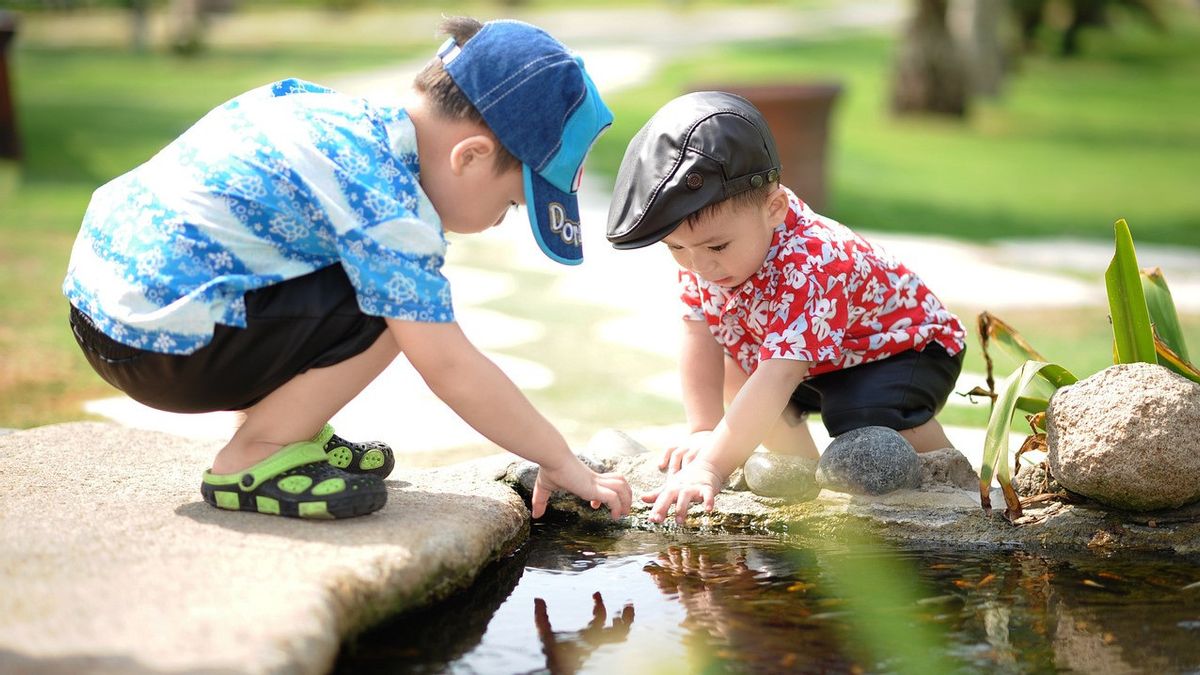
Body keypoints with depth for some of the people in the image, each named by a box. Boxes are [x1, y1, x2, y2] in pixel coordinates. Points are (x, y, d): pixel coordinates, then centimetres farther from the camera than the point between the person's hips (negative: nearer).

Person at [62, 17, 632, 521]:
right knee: (393, 307, -15)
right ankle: (251, 461, -5)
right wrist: (563, 463, -9)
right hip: (161, 344, -10)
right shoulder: (387, 205, -19)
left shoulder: (354, 116, 9)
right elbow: (450, 368, -18)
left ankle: (286, 431, 17)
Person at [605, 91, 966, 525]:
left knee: (870, 419, -33)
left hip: (904, 346, -8)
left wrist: (712, 467, -56)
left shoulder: (809, 269, -42)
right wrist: (703, 432, -23)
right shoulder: (700, 245, -19)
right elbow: (700, 339, -13)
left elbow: (776, 380, -50)